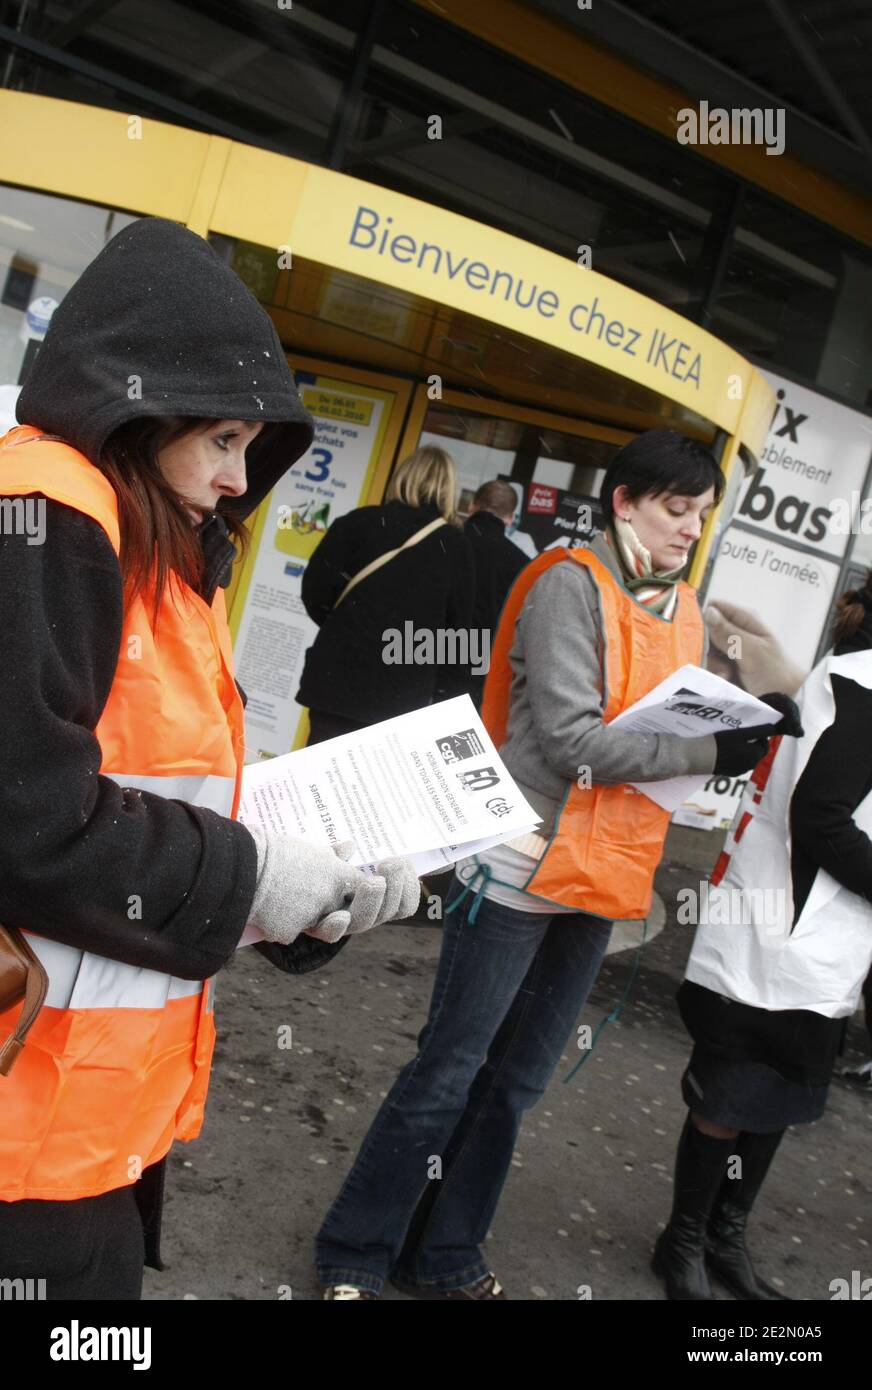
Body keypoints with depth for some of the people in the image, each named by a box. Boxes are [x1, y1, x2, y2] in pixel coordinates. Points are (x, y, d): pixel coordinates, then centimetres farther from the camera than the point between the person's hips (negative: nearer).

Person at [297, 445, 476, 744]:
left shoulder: (358, 522, 1)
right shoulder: (456, 546, 3)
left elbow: (316, 592, -3)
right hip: (406, 696, 0)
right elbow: (457, 631, 3)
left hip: (339, 681, 0)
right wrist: (443, 698, 10)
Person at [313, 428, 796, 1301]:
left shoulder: (680, 610, 12)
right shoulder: (573, 585, -12)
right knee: (449, 1074, 1)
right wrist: (706, 752, -18)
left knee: (516, 1084, 15)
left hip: (601, 879, 8)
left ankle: (443, 1257, 31)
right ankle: (354, 1256, 19)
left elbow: (679, 720, 18)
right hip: (525, 867, -7)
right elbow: (570, 738, -20)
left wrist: (746, 725, -2)